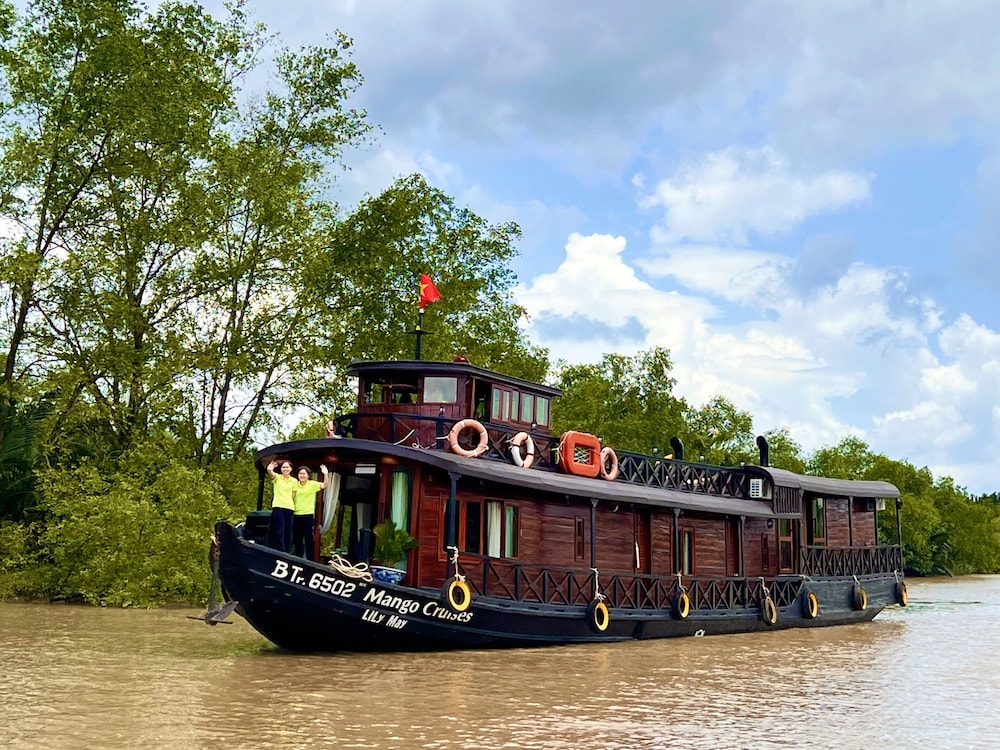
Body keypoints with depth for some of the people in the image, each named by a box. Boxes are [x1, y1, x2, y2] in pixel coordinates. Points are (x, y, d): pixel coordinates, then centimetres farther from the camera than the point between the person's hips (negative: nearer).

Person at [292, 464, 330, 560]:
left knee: (309, 539, 1)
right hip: (296, 515, 3)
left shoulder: (313, 484, -1)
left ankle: (310, 560, 5)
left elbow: (325, 485, -13)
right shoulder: (295, 485, 7)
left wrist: (326, 474, -26)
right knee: (297, 539, 11)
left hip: (308, 515, -3)